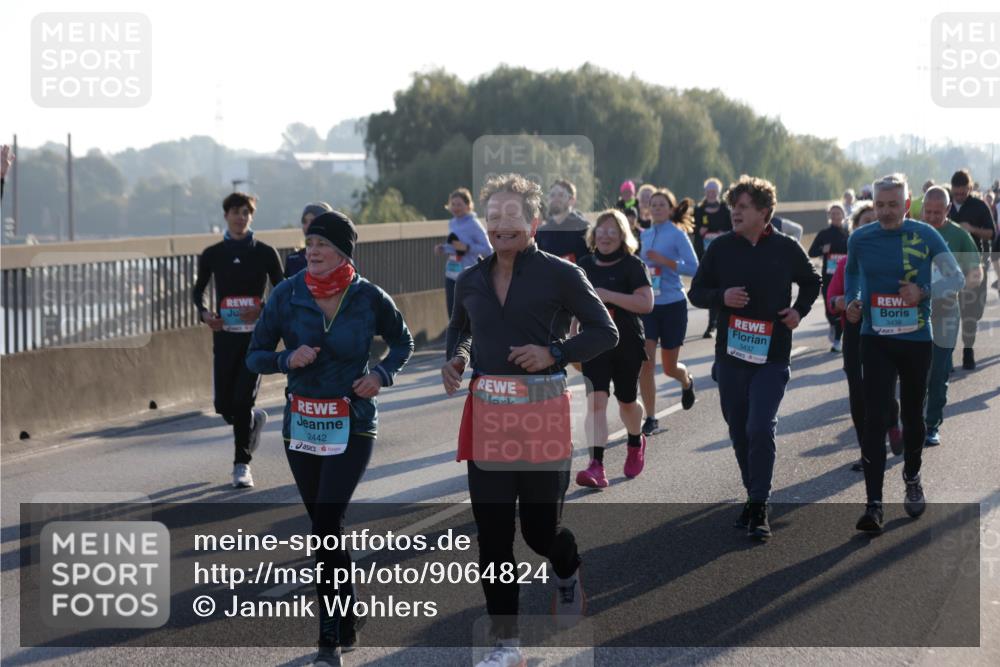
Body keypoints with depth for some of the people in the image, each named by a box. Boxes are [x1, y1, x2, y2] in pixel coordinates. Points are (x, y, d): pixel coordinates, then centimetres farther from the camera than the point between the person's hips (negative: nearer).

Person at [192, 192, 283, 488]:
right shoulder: (212, 255, 5)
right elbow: (198, 290, 17)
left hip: (255, 335, -2)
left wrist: (263, 310, -13)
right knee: (224, 405, 2)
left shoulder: (265, 253, 1)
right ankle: (255, 419, 37)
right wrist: (204, 313, -3)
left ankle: (242, 464, -1)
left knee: (243, 400, -12)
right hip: (225, 335, 2)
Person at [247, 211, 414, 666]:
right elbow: (254, 356, 3)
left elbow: (403, 343, 11)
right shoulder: (287, 295, -3)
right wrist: (288, 359, -17)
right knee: (324, 528, 11)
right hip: (301, 424, 3)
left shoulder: (368, 298, -6)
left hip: (352, 426, -3)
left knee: (327, 523, -15)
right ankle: (346, 625, 25)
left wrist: (381, 375, -7)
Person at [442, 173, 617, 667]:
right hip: (486, 413, 4)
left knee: (540, 529, 4)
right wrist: (456, 359, 7)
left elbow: (605, 332, 0)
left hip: (542, 412, -4)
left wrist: (554, 353, -14)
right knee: (492, 537, 2)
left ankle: (568, 572, 41)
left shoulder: (559, 274, -3)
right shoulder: (471, 280, 9)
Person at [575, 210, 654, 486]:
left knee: (626, 402, 14)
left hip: (627, 345, -2)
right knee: (596, 400, -15)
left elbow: (646, 303, -19)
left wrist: (609, 295, -25)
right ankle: (596, 467, -24)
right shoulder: (585, 265, 6)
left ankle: (636, 443, 47)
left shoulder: (632, 265, -7)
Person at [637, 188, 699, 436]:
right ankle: (650, 418, 0)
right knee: (645, 364, -8)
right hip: (646, 305, 4)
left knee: (669, 367, 9)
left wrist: (664, 260, -23)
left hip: (672, 305, -4)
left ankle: (687, 381, 45)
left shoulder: (678, 235, -8)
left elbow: (693, 267, -16)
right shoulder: (645, 235, 7)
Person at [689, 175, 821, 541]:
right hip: (730, 354, 3)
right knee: (739, 431, 9)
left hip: (772, 356, -3)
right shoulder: (720, 248, 2)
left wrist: (799, 310, 0)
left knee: (760, 428, -14)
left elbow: (811, 281, 18)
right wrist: (722, 297, -12)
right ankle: (754, 496, 26)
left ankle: (758, 508, -7)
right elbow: (696, 292, 7)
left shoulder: (786, 248, 0)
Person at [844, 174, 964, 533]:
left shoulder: (924, 236, -6)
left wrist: (924, 292, -20)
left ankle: (912, 479, 40)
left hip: (916, 339, 0)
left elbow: (957, 278, -4)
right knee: (874, 419, -10)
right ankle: (873, 503, -11)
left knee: (912, 415, 14)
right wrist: (851, 301, 3)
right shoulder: (860, 239, 0)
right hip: (875, 341, 0)